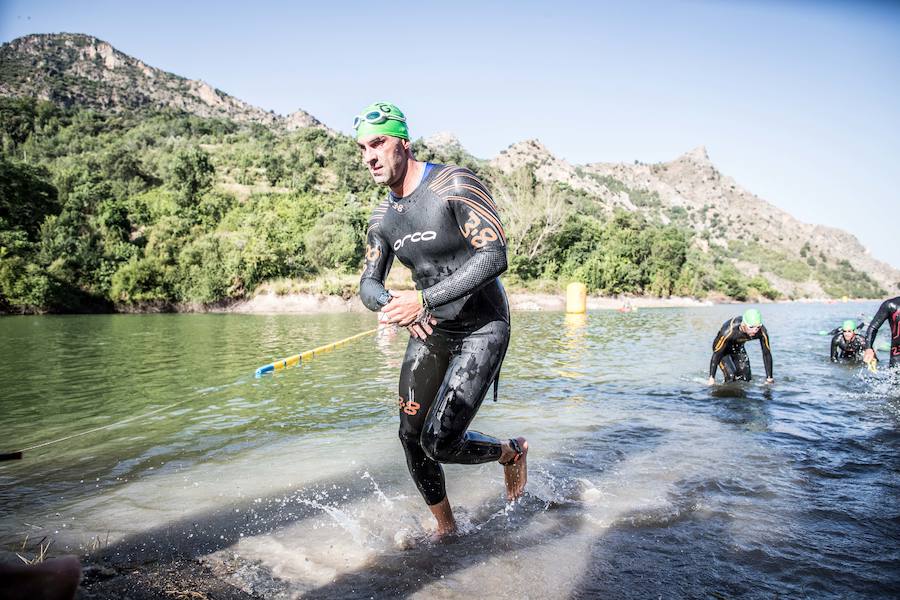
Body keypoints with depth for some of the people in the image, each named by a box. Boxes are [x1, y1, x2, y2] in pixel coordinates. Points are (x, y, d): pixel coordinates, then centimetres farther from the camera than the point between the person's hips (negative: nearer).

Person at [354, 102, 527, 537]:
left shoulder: (455, 185, -16)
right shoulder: (382, 218, 4)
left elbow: (494, 256, -26)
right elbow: (368, 285, 5)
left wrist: (424, 299, -30)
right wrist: (394, 305, -20)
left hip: (482, 329, -7)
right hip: (430, 333, 7)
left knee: (440, 443, -13)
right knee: (411, 437, 7)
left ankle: (512, 452, 20)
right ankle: (446, 529, 30)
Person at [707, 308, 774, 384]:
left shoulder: (762, 332, -29)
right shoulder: (729, 330, -41)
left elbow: (767, 354, -14)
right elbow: (716, 354, -32)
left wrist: (769, 378, -11)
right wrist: (711, 378, -30)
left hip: (738, 347, 4)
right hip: (723, 349, -4)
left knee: (746, 378, -1)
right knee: (731, 376, -21)